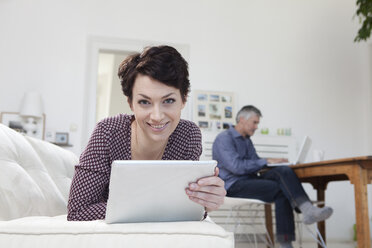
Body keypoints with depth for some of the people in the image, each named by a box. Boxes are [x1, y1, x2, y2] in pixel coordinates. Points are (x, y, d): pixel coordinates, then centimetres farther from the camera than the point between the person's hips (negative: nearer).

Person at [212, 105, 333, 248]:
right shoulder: (224, 139, -6)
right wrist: (266, 161, -15)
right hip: (233, 186, -7)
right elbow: (237, 166, -19)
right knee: (282, 190, -27)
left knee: (284, 171, -23)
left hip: (250, 180, 7)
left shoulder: (246, 140, 24)